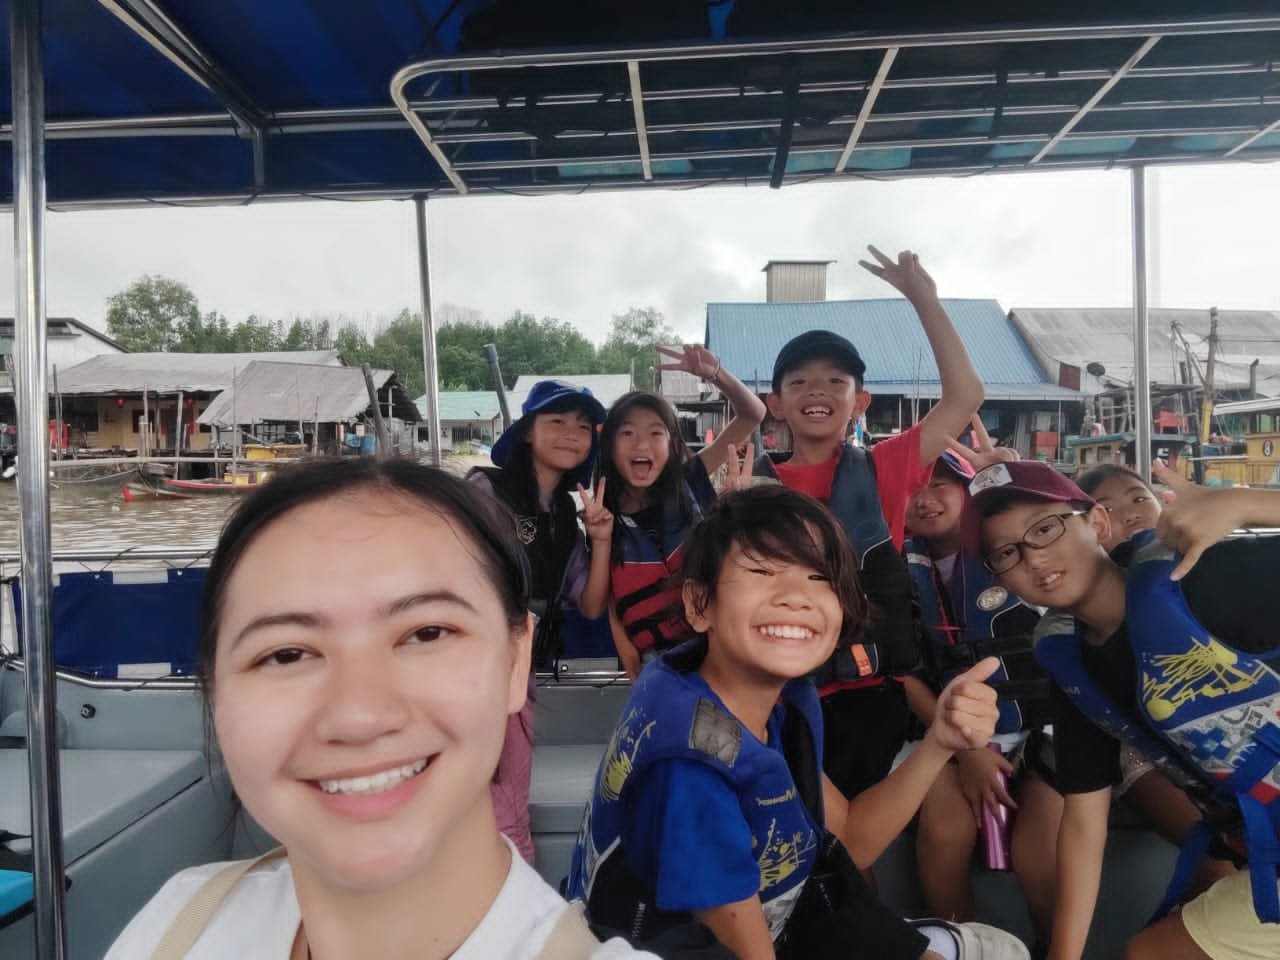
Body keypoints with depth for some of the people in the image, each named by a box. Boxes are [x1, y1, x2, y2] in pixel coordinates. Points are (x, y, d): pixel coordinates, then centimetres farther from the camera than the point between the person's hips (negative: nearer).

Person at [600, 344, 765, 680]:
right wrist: (637, 678, -9)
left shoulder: (688, 484, -3)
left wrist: (715, 374, -19)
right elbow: (609, 610, -1)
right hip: (656, 665, 0)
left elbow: (752, 414, -3)